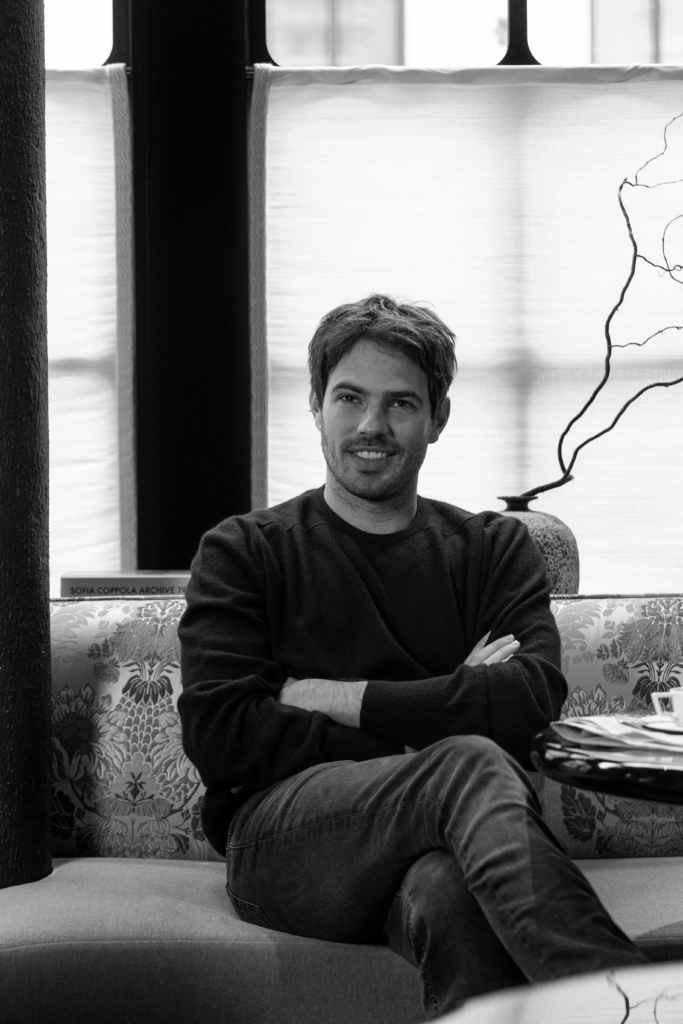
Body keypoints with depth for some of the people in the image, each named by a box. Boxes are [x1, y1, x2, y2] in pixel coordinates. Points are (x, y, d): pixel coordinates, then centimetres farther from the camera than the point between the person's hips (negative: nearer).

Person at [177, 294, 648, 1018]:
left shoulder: (494, 548, 21)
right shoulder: (243, 552, 16)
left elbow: (530, 699, 1)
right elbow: (218, 736, 0)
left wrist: (331, 698, -3)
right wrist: (440, 714, -4)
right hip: (281, 837, -1)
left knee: (448, 889, -39)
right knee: (469, 766, -35)